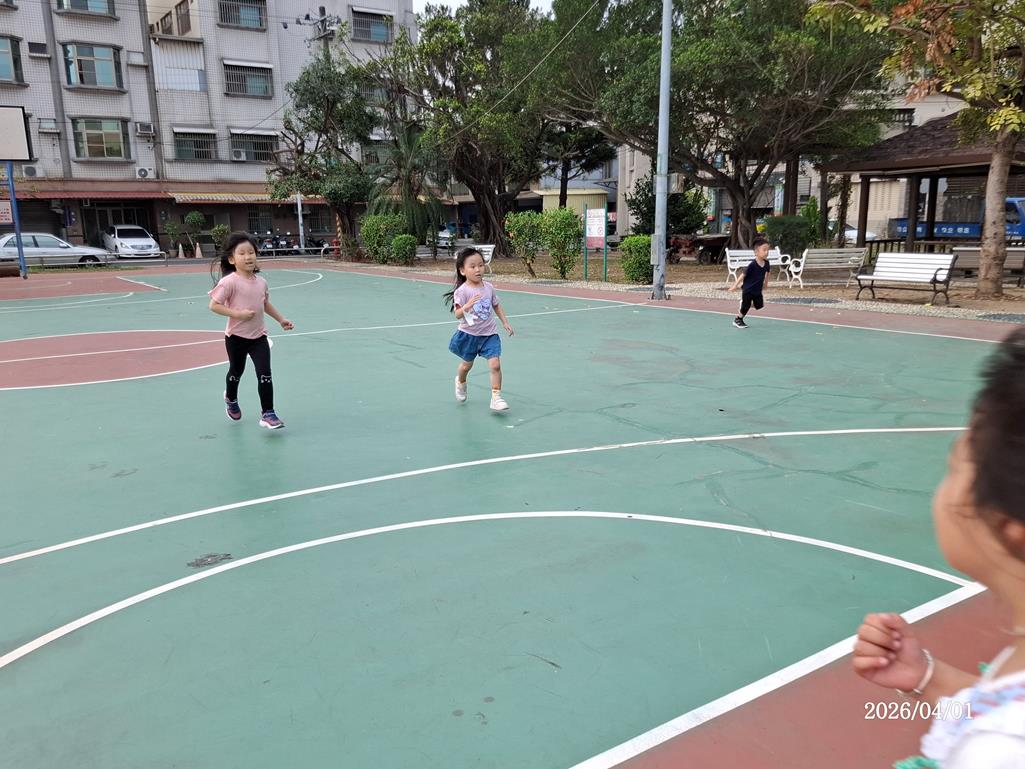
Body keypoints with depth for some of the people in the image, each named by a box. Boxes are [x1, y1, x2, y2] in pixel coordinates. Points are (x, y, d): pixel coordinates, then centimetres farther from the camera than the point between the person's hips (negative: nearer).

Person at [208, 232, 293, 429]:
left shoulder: (261, 282, 1)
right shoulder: (229, 282, -17)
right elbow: (214, 305, -17)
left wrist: (281, 319, 19)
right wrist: (237, 314, -26)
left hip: (258, 336, 3)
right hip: (236, 337, -3)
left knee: (264, 373, -8)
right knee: (236, 371, 18)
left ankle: (267, 413, -3)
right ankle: (231, 399, 49)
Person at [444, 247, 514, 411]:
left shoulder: (489, 287, -3)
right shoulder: (462, 291, -17)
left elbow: (496, 305, 13)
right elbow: (457, 314, -24)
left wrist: (505, 322, 9)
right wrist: (466, 306, -43)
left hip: (489, 333, 2)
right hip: (469, 334, -2)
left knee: (495, 364, -12)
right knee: (467, 364, 17)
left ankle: (496, 398, -3)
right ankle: (460, 382, 50)